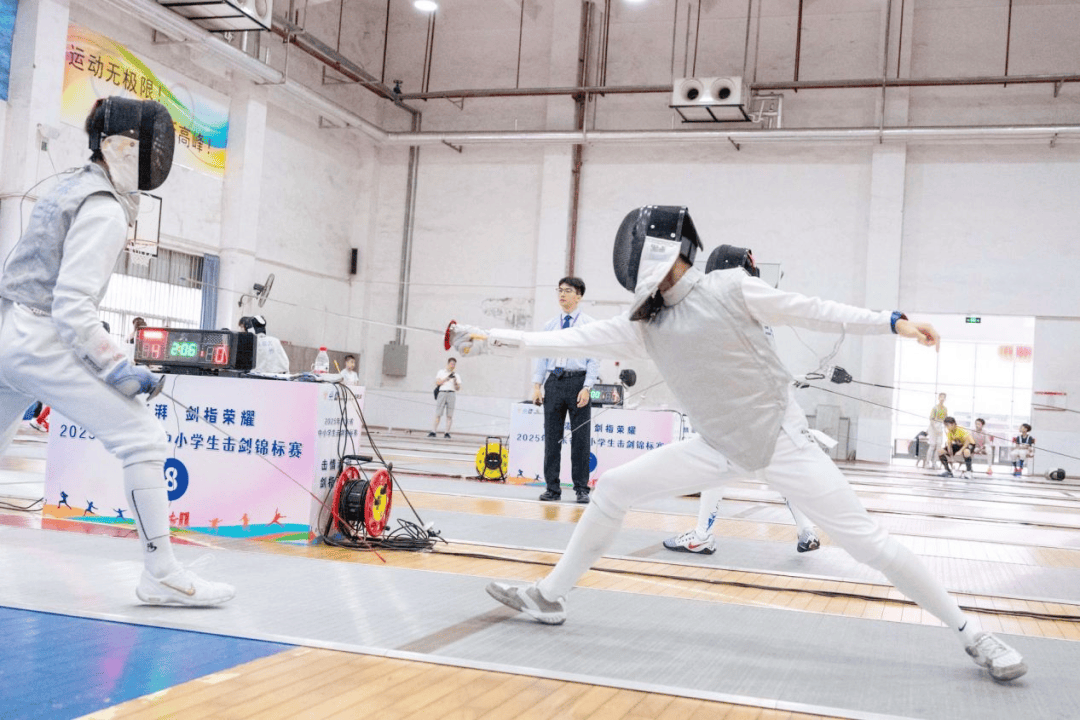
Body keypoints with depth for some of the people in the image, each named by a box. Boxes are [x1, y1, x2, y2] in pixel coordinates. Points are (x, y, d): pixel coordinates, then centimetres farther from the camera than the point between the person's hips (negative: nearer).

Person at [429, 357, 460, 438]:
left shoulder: (456, 375, 18)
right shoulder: (441, 372, 14)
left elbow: (458, 388, 12)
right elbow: (438, 382, -1)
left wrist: (455, 382, -6)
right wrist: (447, 378, -9)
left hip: (451, 394, 2)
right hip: (442, 393, -2)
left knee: (450, 415, -5)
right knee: (438, 414, -6)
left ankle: (447, 433, -4)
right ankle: (433, 431, -6)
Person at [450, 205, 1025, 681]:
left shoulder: (731, 288, -11)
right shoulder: (645, 324, 3)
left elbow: (814, 312, -6)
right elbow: (571, 341, 4)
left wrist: (892, 322, -14)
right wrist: (492, 339, 1)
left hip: (780, 439, -5)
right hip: (721, 447, 5)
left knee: (864, 540, -9)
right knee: (612, 490, 0)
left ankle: (972, 635, 5)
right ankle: (550, 597, 13)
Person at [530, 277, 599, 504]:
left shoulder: (589, 325, 1)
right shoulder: (550, 325, 11)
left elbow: (594, 360, -2)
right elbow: (542, 356, 12)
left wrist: (586, 387, -12)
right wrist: (537, 384, 3)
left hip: (578, 381, -3)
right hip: (553, 381, 3)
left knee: (580, 438, 0)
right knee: (552, 437, 4)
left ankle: (581, 488, 9)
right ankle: (552, 488, 11)